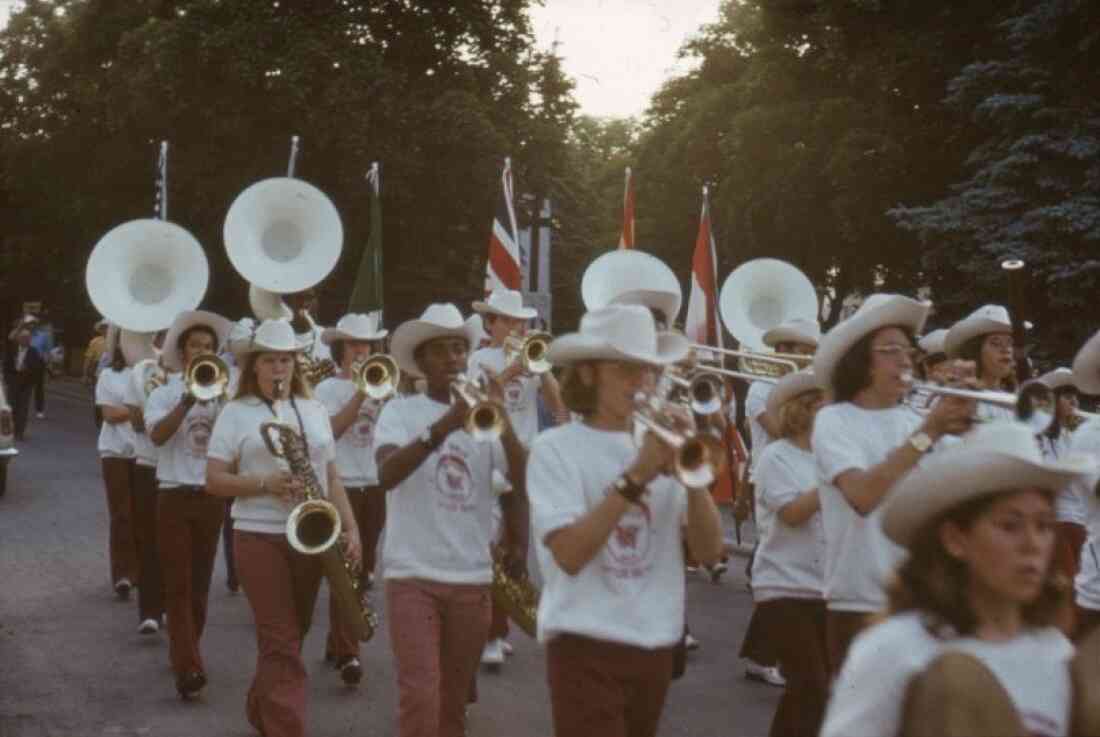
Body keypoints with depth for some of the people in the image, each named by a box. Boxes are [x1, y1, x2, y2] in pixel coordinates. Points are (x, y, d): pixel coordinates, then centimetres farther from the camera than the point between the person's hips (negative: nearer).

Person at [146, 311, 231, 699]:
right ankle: (188, 667, -13)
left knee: (200, 581, 11)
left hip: (211, 495, 3)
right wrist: (188, 399, -25)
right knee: (178, 582, -8)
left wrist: (223, 396, -18)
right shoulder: (164, 394, 1)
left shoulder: (221, 393, 9)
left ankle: (184, 654, 25)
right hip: (175, 495, -3)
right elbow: (157, 435, -17)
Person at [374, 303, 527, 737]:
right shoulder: (400, 411, -1)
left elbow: (524, 481, -3)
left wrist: (502, 419, -17)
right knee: (420, 697, -11)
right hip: (413, 576, -3)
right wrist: (443, 427, -30)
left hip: (472, 579, 4)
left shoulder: (482, 413, 7)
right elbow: (386, 474, -20)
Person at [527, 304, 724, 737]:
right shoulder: (556, 448, -6)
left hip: (656, 645, 6)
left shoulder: (658, 445, 8)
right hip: (587, 647, -5)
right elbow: (569, 554, -19)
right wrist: (636, 477, -22)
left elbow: (709, 552, 1)